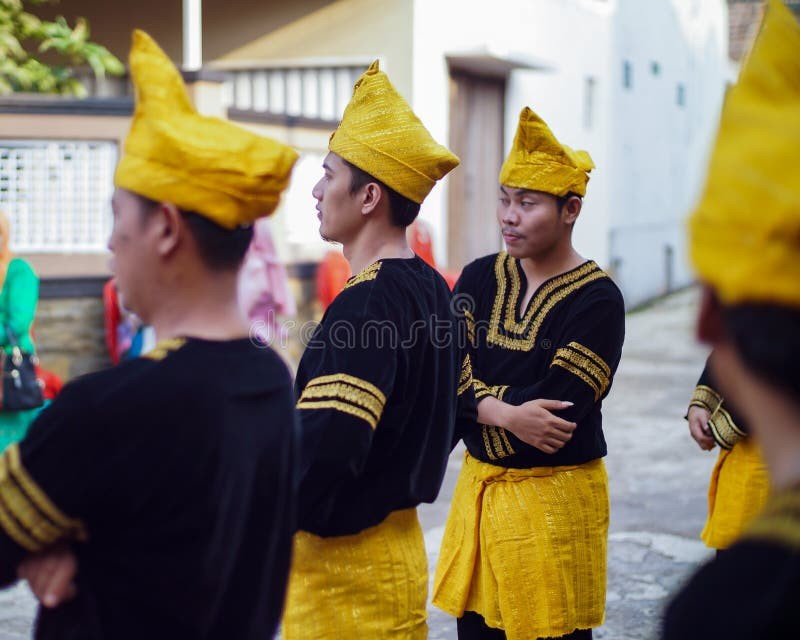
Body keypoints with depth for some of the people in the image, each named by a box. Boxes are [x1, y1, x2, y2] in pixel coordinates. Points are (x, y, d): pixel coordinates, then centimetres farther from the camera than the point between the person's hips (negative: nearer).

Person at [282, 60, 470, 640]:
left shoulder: (367, 304, -23)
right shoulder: (432, 289, 6)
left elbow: (323, 450, -29)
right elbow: (458, 402, 16)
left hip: (346, 560, -9)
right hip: (400, 542, 9)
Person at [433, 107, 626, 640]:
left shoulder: (597, 299, -11)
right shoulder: (480, 279, 5)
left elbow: (555, 415, -19)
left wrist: (471, 390, -9)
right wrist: (506, 413, -21)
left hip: (554, 496, -5)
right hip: (479, 488, 5)